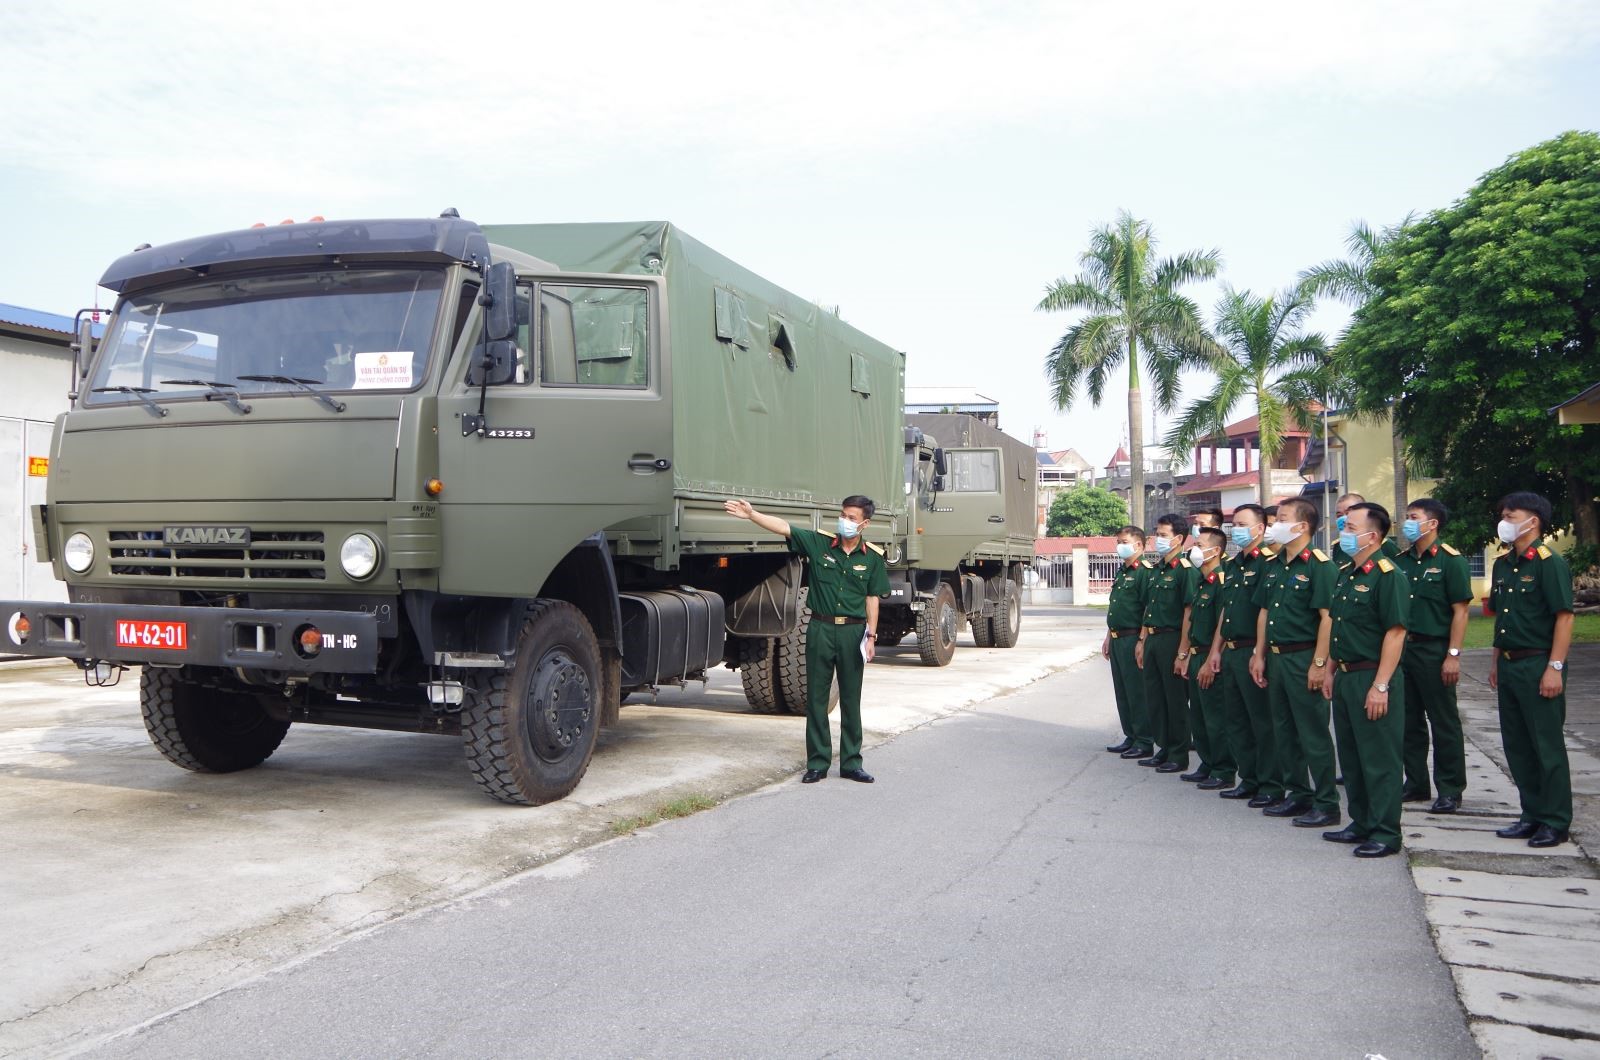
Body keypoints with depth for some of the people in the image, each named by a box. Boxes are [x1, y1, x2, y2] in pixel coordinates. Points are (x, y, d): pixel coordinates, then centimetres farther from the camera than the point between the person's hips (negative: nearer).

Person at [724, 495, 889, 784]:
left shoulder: (872, 557, 1)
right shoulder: (818, 543, -1)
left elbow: (872, 598, 4)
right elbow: (784, 527, -7)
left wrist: (871, 635, -1)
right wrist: (751, 514, -19)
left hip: (853, 631, 0)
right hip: (821, 628, 0)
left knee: (851, 700, 8)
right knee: (816, 698, 5)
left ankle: (851, 763, 18)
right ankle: (817, 763, 14)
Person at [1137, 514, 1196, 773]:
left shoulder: (1185, 570, -12)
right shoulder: (1156, 568, 15)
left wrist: (1183, 651, -19)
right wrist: (1142, 640, 16)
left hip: (1172, 639, -9)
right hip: (1153, 639, 9)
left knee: (1176, 699, 0)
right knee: (1154, 696, 13)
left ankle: (1179, 756, 9)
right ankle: (1164, 749, 23)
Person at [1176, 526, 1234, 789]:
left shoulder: (1222, 581, -15)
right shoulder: (1197, 581, 13)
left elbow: (1222, 626, -19)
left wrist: (1210, 663, -19)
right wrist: (1183, 655, 15)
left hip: (1211, 658, -9)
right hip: (1195, 656, 9)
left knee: (1216, 718, -3)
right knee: (1197, 716, 15)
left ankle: (1224, 772, 6)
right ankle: (1207, 765, 25)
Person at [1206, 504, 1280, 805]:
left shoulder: (1266, 563, -11)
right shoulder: (1232, 565, 17)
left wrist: (1259, 653, -21)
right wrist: (1216, 649, 17)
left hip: (1252, 652, -9)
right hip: (1230, 652, 9)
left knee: (1263, 721, -2)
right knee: (1235, 720, 13)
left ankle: (1271, 785, 6)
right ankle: (1249, 780, 23)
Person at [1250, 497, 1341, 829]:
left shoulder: (1319, 565, -12)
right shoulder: (1273, 566, 13)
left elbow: (1327, 617, -17)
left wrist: (1319, 663, -20)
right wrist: (1260, 655, 13)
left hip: (1304, 658, -8)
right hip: (1276, 659, 8)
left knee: (1313, 733, -3)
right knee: (1284, 730, 14)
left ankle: (1326, 804, 5)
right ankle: (1297, 794, 25)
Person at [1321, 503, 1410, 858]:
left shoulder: (1387, 575, -15)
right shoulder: (1345, 574, 13)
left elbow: (1395, 632, -19)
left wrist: (1381, 686, -21)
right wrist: (1330, 670, 17)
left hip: (1373, 678, -9)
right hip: (1345, 678, 9)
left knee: (1379, 759, -1)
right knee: (1351, 756, 15)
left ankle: (1386, 833, 8)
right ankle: (1362, 824, 27)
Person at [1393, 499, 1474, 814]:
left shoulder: (1451, 560, -8)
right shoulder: (1401, 561, 11)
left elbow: (1461, 610, -11)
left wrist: (1453, 655, -16)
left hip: (1435, 650, -6)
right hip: (1402, 647, 7)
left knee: (1444, 722, 1)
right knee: (1409, 720, 12)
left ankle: (1450, 791, 10)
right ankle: (1416, 784, 23)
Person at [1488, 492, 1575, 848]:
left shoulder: (1549, 563, -12)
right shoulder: (1503, 564, 12)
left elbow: (1564, 617, -15)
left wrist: (1555, 667, -19)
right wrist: (1496, 662, 17)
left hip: (1539, 665, -8)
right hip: (1509, 666, 8)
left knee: (1547, 745, 0)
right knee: (1517, 745, 13)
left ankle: (1556, 822, 9)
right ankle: (1533, 815, 23)